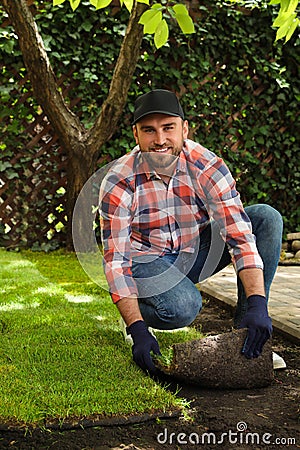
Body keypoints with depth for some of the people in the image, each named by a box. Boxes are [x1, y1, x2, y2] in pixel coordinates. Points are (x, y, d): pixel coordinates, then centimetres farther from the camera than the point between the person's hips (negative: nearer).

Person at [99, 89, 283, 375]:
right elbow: (115, 261, -23)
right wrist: (138, 331, -33)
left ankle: (246, 330, -12)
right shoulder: (118, 183, -23)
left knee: (267, 218, -17)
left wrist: (258, 303, -38)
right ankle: (136, 316, 2)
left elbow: (239, 234, -26)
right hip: (146, 259, -3)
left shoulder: (207, 166, -20)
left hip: (197, 252, 4)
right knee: (182, 308, -36)